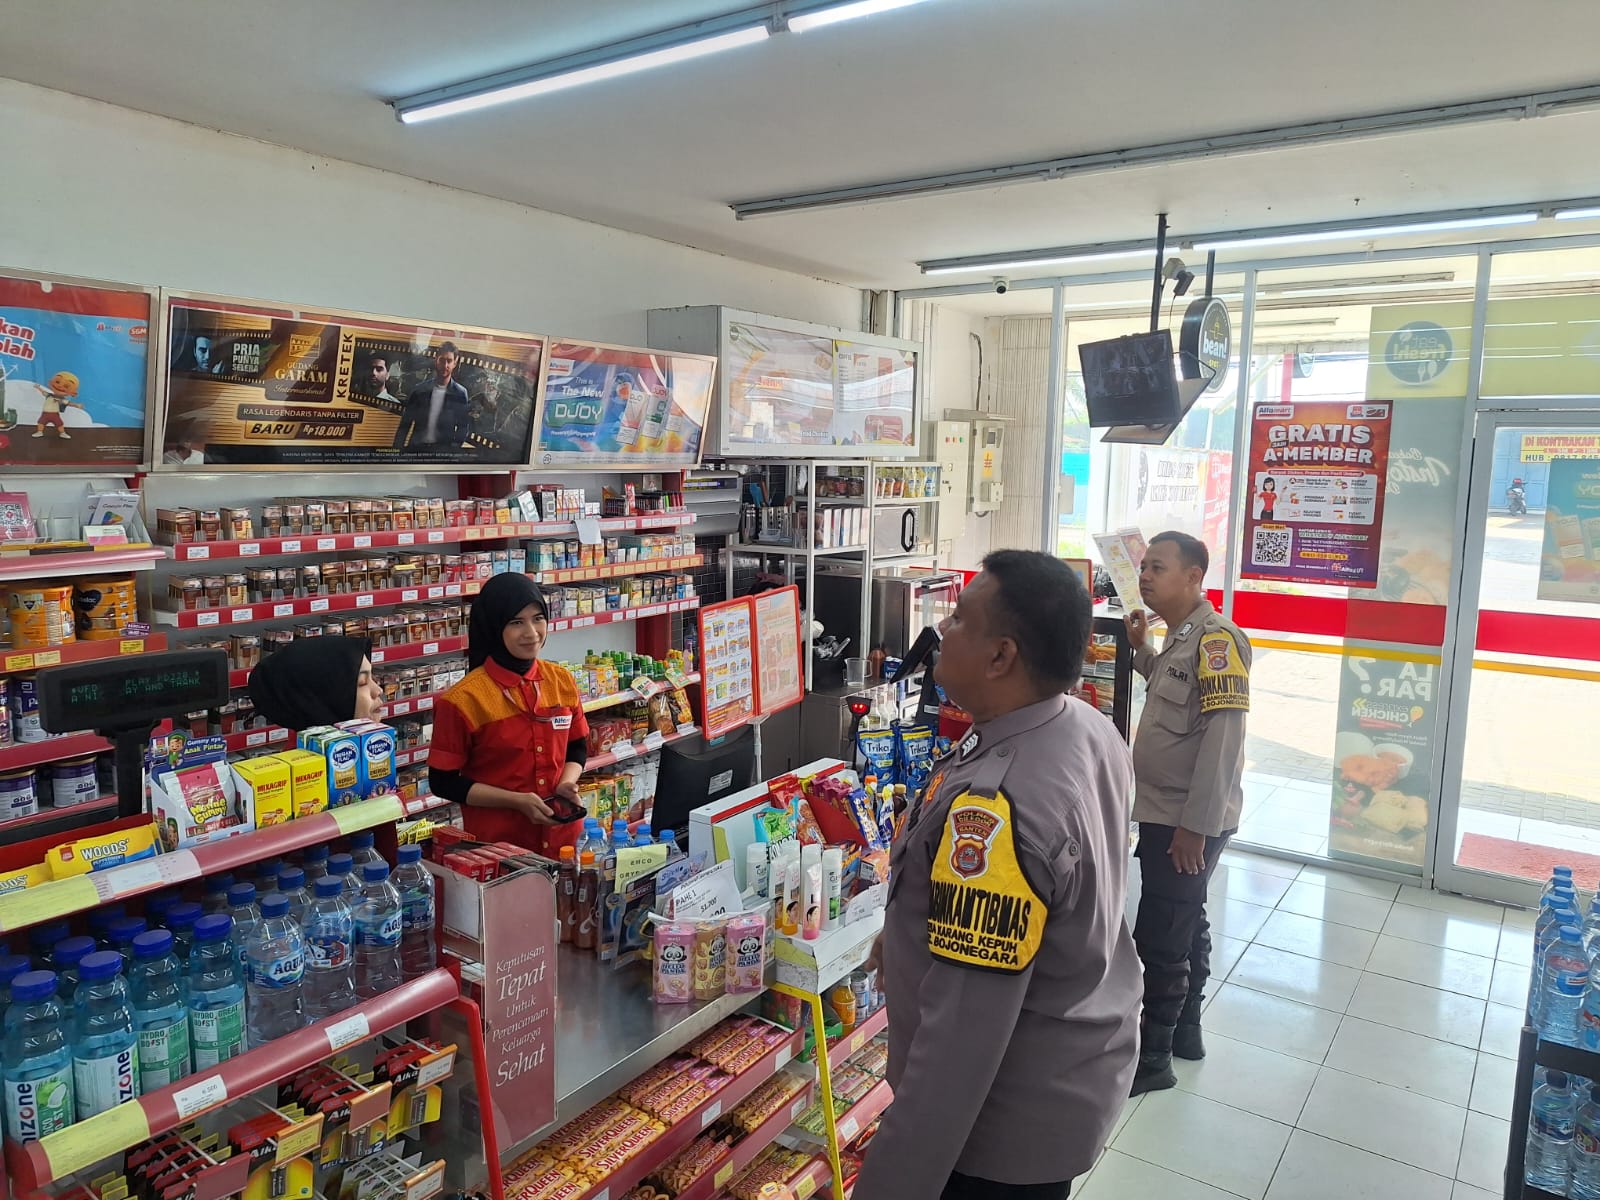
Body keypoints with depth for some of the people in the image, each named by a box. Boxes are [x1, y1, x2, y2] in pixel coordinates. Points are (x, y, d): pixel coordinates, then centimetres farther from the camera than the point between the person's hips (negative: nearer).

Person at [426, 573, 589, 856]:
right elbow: (444, 782, -10)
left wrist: (566, 784, -8)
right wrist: (516, 801, -19)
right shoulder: (465, 699, -15)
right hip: (497, 844, -4)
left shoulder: (562, 681, -1)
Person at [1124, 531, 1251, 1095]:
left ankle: (1152, 1059, 11)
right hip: (1165, 815, 10)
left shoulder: (1215, 638, -19)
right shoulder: (1179, 636, 10)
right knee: (1185, 926, 20)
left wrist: (1196, 826, -24)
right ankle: (1185, 1032, 35)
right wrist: (1142, 648, 12)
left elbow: (1223, 739, -24)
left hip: (1188, 822, -10)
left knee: (1159, 939, -2)